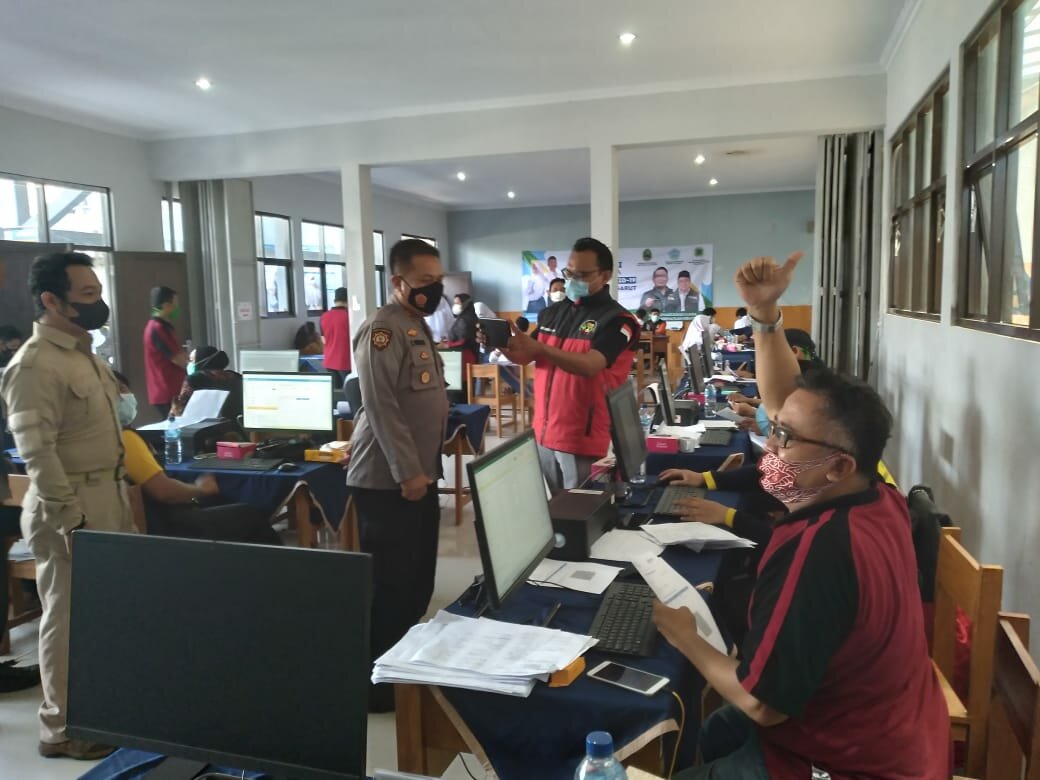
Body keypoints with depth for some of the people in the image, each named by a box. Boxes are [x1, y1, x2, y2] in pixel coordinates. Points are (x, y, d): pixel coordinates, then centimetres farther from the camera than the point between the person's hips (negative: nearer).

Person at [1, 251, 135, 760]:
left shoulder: (84, 353, 11)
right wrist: (72, 523, -22)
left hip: (108, 499, 9)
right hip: (70, 510, -9)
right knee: (69, 619, 4)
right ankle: (62, 729, 20)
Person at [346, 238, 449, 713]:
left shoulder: (418, 328, 16)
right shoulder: (383, 330, -15)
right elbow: (380, 406, -22)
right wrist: (407, 472, -22)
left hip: (420, 474, 10)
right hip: (390, 480, -10)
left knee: (418, 581, 17)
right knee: (389, 585, -2)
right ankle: (376, 680, 12)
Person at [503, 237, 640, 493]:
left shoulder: (617, 320, -10)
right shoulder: (552, 313, 10)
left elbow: (590, 366, -25)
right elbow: (524, 357, 11)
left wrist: (539, 349, -37)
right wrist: (503, 344, -11)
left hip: (583, 439, -6)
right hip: (544, 433, 6)